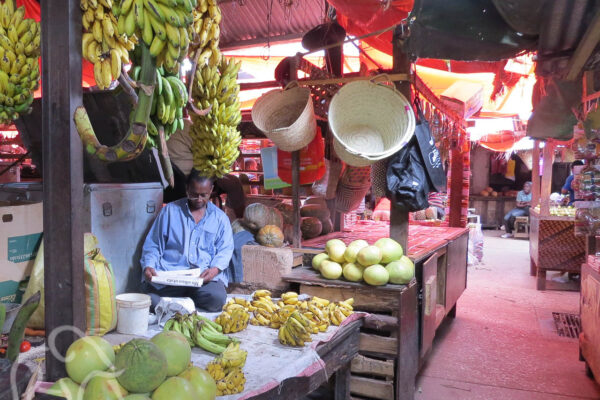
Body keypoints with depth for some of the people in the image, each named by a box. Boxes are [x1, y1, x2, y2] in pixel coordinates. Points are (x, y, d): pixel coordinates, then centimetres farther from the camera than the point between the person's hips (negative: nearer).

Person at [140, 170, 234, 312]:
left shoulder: (220, 217, 15)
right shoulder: (170, 211, 14)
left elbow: (225, 249, 8)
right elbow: (153, 245, 13)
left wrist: (215, 269, -13)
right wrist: (149, 266, -6)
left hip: (205, 275, 1)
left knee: (217, 299, -31)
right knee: (152, 301, -29)